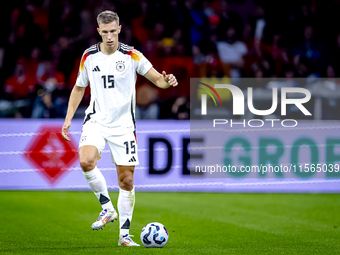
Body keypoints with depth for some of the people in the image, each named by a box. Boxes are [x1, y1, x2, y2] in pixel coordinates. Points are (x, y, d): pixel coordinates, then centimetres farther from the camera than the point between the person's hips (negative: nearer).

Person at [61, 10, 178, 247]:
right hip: (96, 121, 1)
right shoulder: (89, 56, 3)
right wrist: (68, 118, 11)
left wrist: (166, 81, -29)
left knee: (127, 180, 1)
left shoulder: (131, 55, -5)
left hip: (123, 125, -1)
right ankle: (107, 208, -8)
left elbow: (156, 78, -5)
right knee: (86, 161, -28)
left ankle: (124, 234, 13)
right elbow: (79, 87, 17)